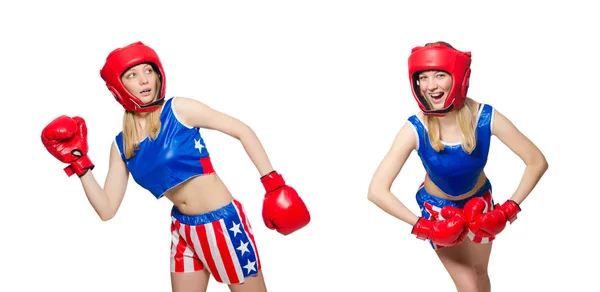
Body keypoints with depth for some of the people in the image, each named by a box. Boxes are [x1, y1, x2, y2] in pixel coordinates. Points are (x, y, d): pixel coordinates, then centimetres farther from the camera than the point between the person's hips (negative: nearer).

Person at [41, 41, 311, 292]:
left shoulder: (179, 110, -11)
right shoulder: (121, 146, 3)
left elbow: (243, 131, -9)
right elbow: (106, 209, 2)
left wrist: (273, 183, -14)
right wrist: (79, 162, -5)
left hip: (222, 222, -5)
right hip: (183, 229, 5)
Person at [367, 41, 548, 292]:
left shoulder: (485, 117, -29)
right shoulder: (415, 130, -33)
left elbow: (537, 162, -21)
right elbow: (377, 191, -34)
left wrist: (510, 208, -26)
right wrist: (421, 226, -33)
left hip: (479, 201, 2)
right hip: (438, 209, -2)